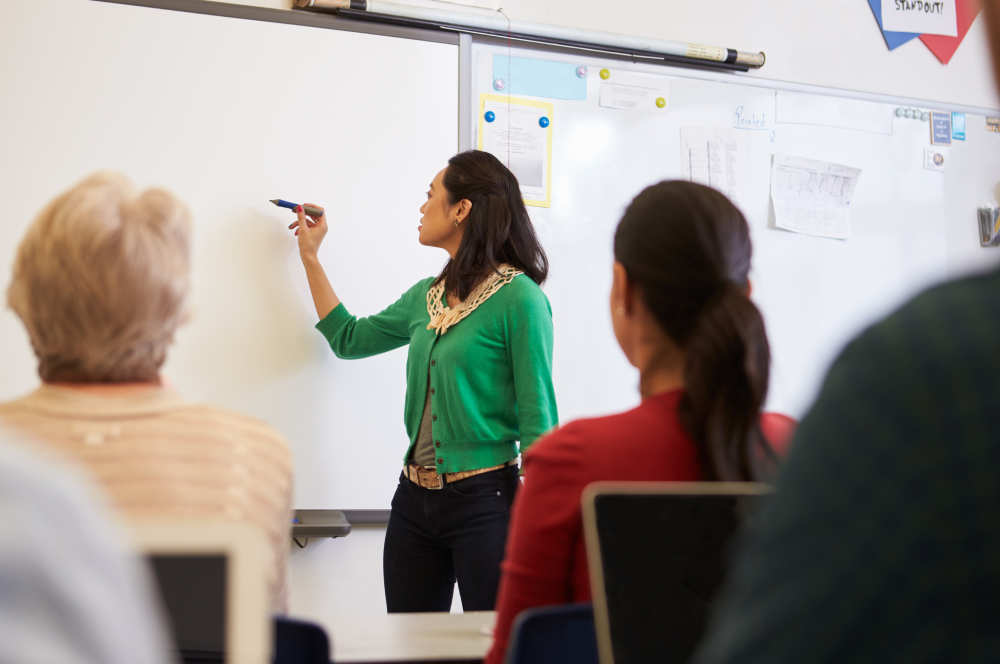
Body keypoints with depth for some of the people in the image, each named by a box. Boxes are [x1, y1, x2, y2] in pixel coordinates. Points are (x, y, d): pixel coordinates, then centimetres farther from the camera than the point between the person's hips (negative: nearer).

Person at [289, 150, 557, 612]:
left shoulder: (519, 298, -10)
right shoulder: (427, 296, 12)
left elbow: (537, 419, -11)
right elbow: (348, 338, 27)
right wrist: (310, 256, 29)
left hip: (483, 500, -7)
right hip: (415, 499, 7)